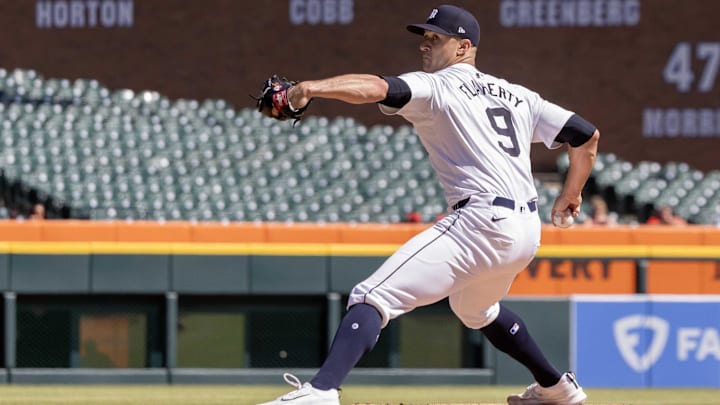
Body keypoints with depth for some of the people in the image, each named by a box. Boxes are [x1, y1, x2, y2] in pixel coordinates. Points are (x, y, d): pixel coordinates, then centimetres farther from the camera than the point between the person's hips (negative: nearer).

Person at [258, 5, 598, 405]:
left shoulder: (435, 87, 1)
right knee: (476, 308, 39)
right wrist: (572, 194, 34)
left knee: (373, 297, -17)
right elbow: (587, 135, 23)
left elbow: (378, 88, -19)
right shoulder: (517, 96, 22)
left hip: (482, 221, -9)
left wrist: (311, 87, -31)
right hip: (528, 229, 9)